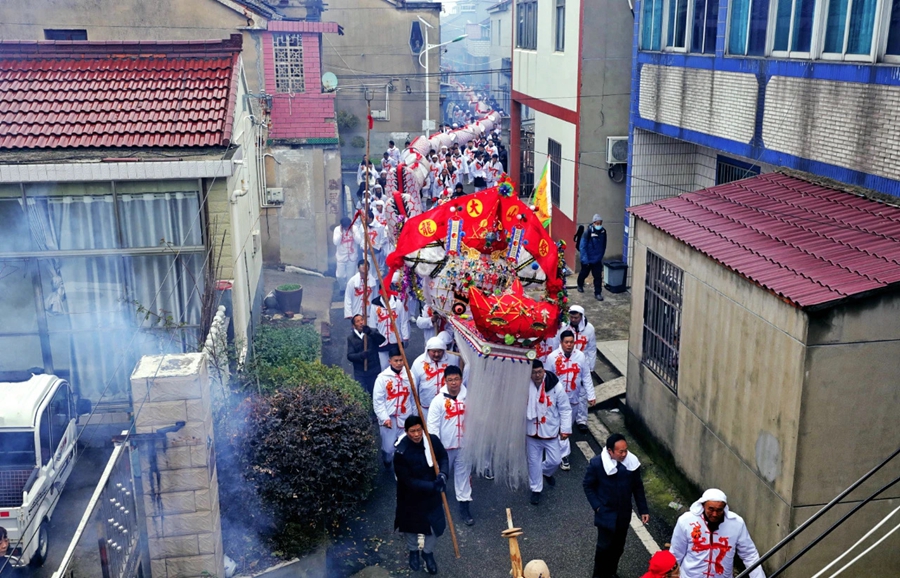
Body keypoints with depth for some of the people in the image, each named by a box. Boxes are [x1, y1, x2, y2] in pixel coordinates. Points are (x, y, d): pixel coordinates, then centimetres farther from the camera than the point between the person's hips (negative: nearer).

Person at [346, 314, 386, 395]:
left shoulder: (372, 332, 2)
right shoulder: (351, 338, 2)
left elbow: (382, 339, -18)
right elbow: (349, 356, -6)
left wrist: (370, 332, -35)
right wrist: (361, 355, -27)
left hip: (374, 371, 0)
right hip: (360, 373, 0)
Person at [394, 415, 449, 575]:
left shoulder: (433, 440, -19)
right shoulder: (401, 452, -30)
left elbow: (443, 457, -1)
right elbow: (407, 481, -25)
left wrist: (443, 474, -22)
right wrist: (432, 486, -31)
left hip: (431, 493, 3)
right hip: (410, 495, -2)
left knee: (435, 524, 13)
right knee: (410, 524, 22)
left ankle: (428, 553, 44)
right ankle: (413, 551, 53)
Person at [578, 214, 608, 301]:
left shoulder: (603, 231, -7)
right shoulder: (588, 232, -22)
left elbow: (603, 246, 8)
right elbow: (582, 246, -21)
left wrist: (601, 256, 13)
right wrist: (584, 259, -23)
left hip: (597, 259, 3)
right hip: (587, 259, -3)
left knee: (598, 276, 0)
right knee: (584, 273, 19)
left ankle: (597, 293, 8)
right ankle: (580, 285, 46)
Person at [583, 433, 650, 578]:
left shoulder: (632, 462, -11)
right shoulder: (597, 463, -21)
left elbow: (638, 487, 2)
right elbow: (587, 485, -7)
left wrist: (643, 510, 2)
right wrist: (597, 506, -13)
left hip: (624, 514, 4)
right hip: (606, 514, -4)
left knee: (618, 546, 16)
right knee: (604, 546, 2)